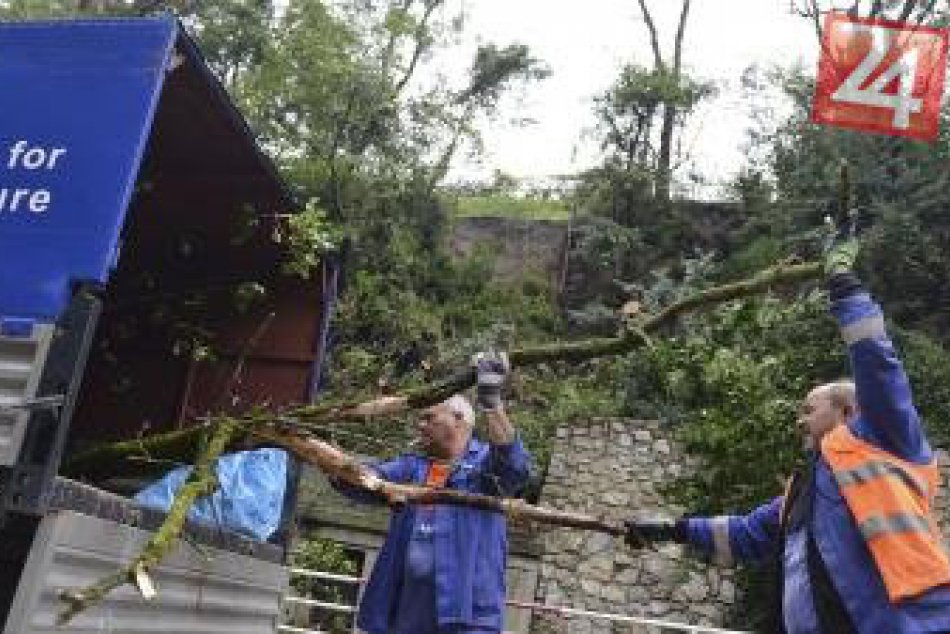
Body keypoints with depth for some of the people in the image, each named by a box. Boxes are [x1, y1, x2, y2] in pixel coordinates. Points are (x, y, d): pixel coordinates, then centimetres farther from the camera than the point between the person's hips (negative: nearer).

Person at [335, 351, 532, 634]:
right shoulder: (412, 466, 19)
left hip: (467, 611, -5)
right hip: (407, 606, 6)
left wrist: (491, 402, -29)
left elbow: (515, 465, -18)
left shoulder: (487, 461, 3)